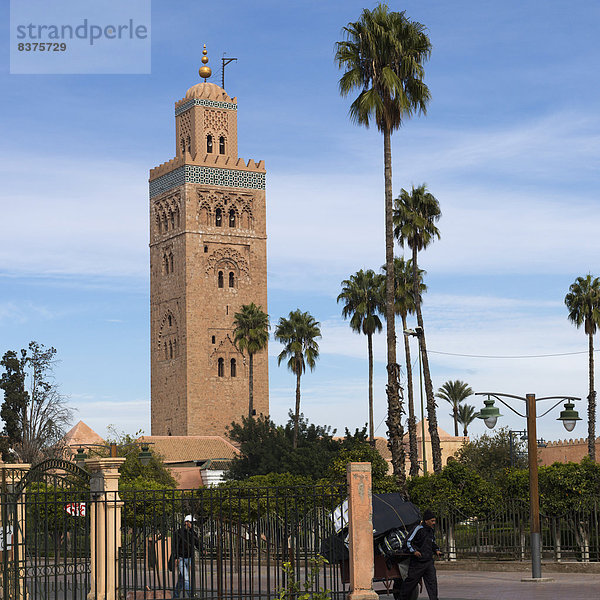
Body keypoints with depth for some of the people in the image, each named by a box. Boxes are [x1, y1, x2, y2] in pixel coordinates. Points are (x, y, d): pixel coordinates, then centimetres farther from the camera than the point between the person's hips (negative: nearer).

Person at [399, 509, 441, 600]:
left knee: (432, 581, -3)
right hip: (417, 562, -6)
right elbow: (408, 541, -10)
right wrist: (414, 551, -23)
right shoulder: (418, 529, -11)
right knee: (411, 581, 2)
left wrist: (437, 550, 11)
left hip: (429, 561, 6)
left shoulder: (431, 531, 11)